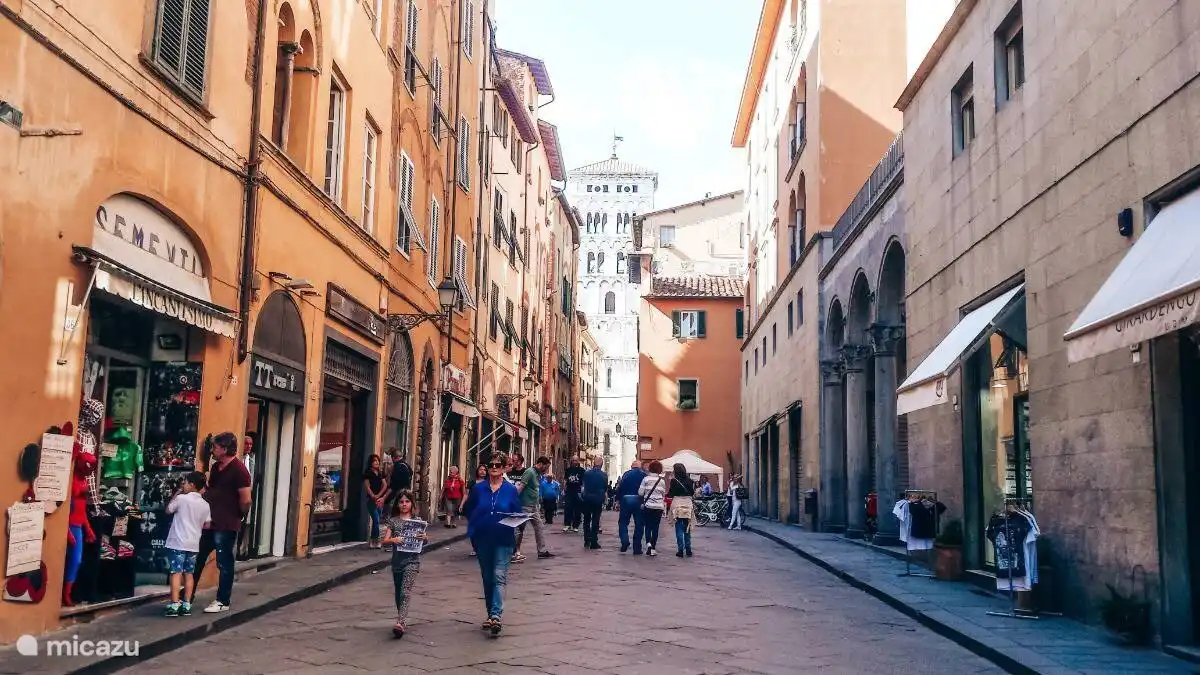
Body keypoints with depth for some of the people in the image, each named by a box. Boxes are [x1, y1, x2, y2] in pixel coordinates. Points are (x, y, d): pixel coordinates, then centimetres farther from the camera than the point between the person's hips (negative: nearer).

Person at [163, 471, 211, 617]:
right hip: (194, 544, 5)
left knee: (176, 573, -4)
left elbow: (168, 510, 8)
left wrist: (177, 493, 13)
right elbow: (207, 525, 8)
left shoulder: (181, 498, -9)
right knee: (188, 574, 11)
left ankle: (174, 605, -8)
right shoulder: (205, 505, 5)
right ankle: (186, 605, 11)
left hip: (178, 542, -5)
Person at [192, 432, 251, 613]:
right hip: (210, 522, 9)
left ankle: (223, 601, 14)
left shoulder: (238, 470, -16)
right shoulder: (215, 467, 10)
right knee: (197, 559, 14)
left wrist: (237, 516, -3)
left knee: (224, 564, 3)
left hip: (226, 526, -9)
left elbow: (246, 501, -16)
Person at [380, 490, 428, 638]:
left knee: (406, 591, -16)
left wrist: (425, 538, -14)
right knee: (398, 593, 12)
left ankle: (400, 623, -27)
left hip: (412, 559, -3)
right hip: (397, 559, 3)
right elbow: (385, 540, 1)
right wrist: (394, 540, -20)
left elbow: (425, 540, 9)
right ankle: (401, 619, 27)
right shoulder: (393, 521, 6)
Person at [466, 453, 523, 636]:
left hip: (503, 541, -3)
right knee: (487, 578, 13)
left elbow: (517, 514, 4)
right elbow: (469, 512, 10)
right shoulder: (478, 489, 4)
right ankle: (491, 614, 24)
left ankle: (496, 615, -23)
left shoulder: (511, 490, -1)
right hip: (482, 540, 3)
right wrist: (473, 531, -1)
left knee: (499, 577, -14)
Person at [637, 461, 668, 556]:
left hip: (648, 506, -1)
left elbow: (640, 493, -5)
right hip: (659, 507, 1)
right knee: (655, 527, 7)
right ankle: (653, 548, 7)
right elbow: (664, 494, 6)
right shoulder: (662, 481, 0)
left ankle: (648, 543, -14)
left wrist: (643, 501, 13)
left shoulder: (646, 479, -6)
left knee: (648, 526, 8)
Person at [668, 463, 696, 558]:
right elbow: (693, 492, 8)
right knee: (687, 529, 11)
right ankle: (688, 550, 12)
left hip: (678, 505, -3)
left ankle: (681, 550, -2)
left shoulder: (674, 481, -8)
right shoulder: (689, 480, 3)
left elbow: (670, 494, -6)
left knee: (679, 529, 1)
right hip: (688, 505, 4)